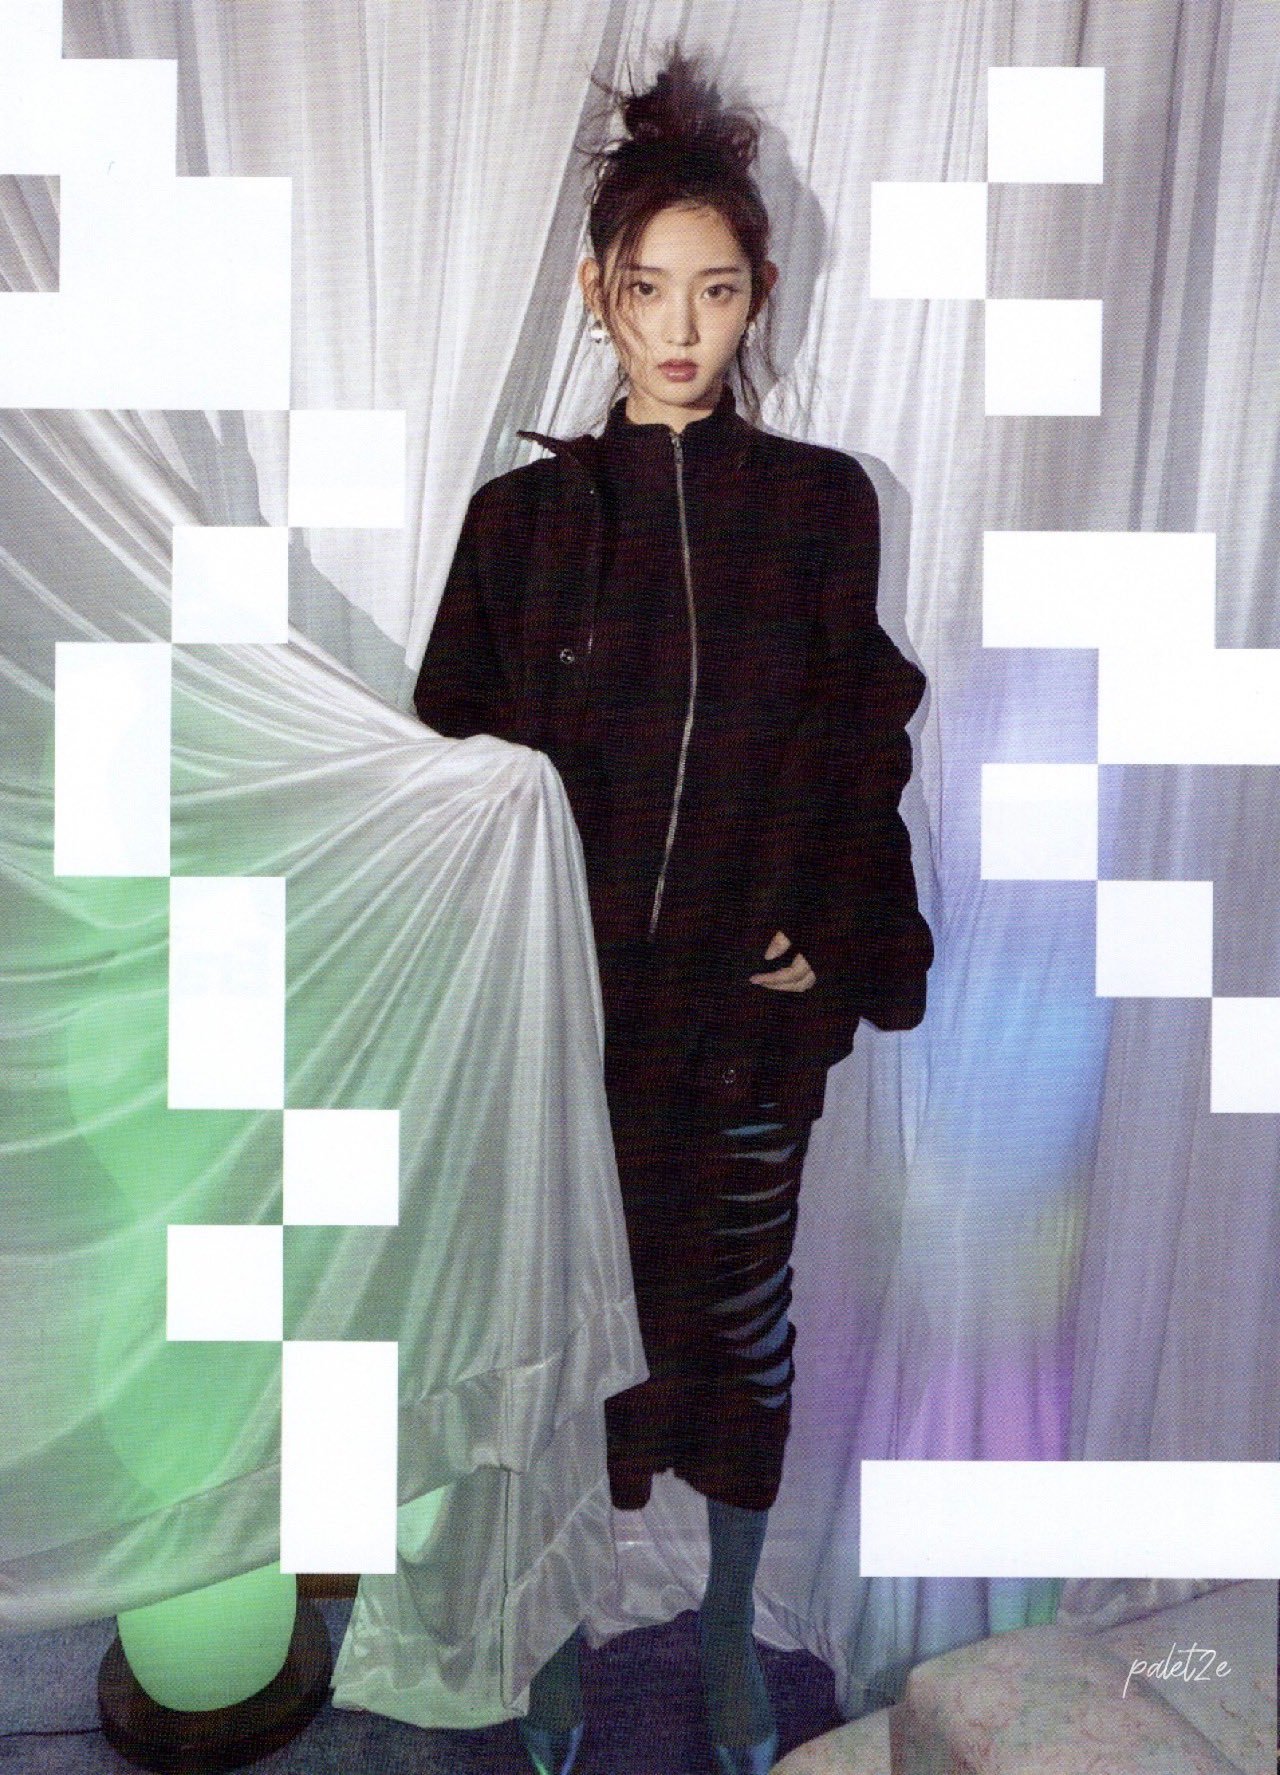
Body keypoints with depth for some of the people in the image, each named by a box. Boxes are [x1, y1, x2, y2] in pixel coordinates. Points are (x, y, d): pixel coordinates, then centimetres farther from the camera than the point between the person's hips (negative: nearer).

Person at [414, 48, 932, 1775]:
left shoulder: (826, 505, 0)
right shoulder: (523, 513, -1)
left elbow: (870, 750, 3)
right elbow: (455, 759, 1)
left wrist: (845, 947, -3)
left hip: (753, 1002, 1)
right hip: (563, 1001, 0)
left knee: (741, 1311, 15)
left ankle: (728, 1626, 43)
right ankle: (565, 1626, 41)